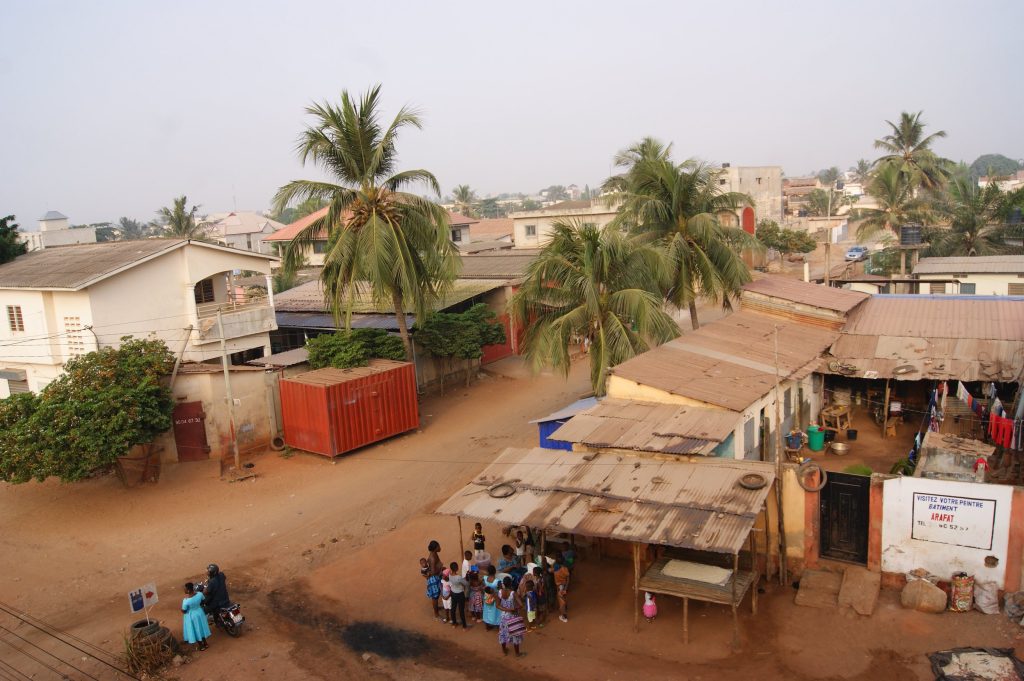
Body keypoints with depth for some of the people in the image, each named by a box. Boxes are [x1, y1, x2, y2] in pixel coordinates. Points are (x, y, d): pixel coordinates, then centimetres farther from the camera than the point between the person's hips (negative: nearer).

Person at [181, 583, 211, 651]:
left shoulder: (186, 601, -34)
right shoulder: (200, 594, -20)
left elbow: (183, 611, -19)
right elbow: (202, 602, -1)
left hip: (191, 616, -5)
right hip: (199, 613, 5)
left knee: (196, 630, 17)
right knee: (201, 628, 25)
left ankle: (201, 646, 35)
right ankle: (205, 644, 42)